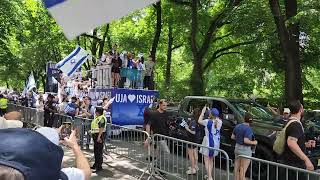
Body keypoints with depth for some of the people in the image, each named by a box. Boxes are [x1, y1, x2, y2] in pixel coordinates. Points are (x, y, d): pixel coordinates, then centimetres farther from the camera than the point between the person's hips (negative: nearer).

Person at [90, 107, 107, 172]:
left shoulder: (102, 118, -16)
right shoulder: (97, 117, 17)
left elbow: (101, 128, -23)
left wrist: (99, 136, -27)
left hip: (99, 135, -11)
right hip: (95, 135, 11)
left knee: (99, 151, -7)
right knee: (96, 151, 18)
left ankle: (99, 166, -1)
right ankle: (96, 164, 29)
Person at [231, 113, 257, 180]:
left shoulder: (237, 126, 2)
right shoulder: (248, 129, -20)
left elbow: (232, 137, 8)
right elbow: (246, 141, -26)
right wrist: (253, 142, -11)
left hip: (237, 148, 7)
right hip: (245, 150, -7)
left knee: (237, 168, 17)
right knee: (243, 169, 2)